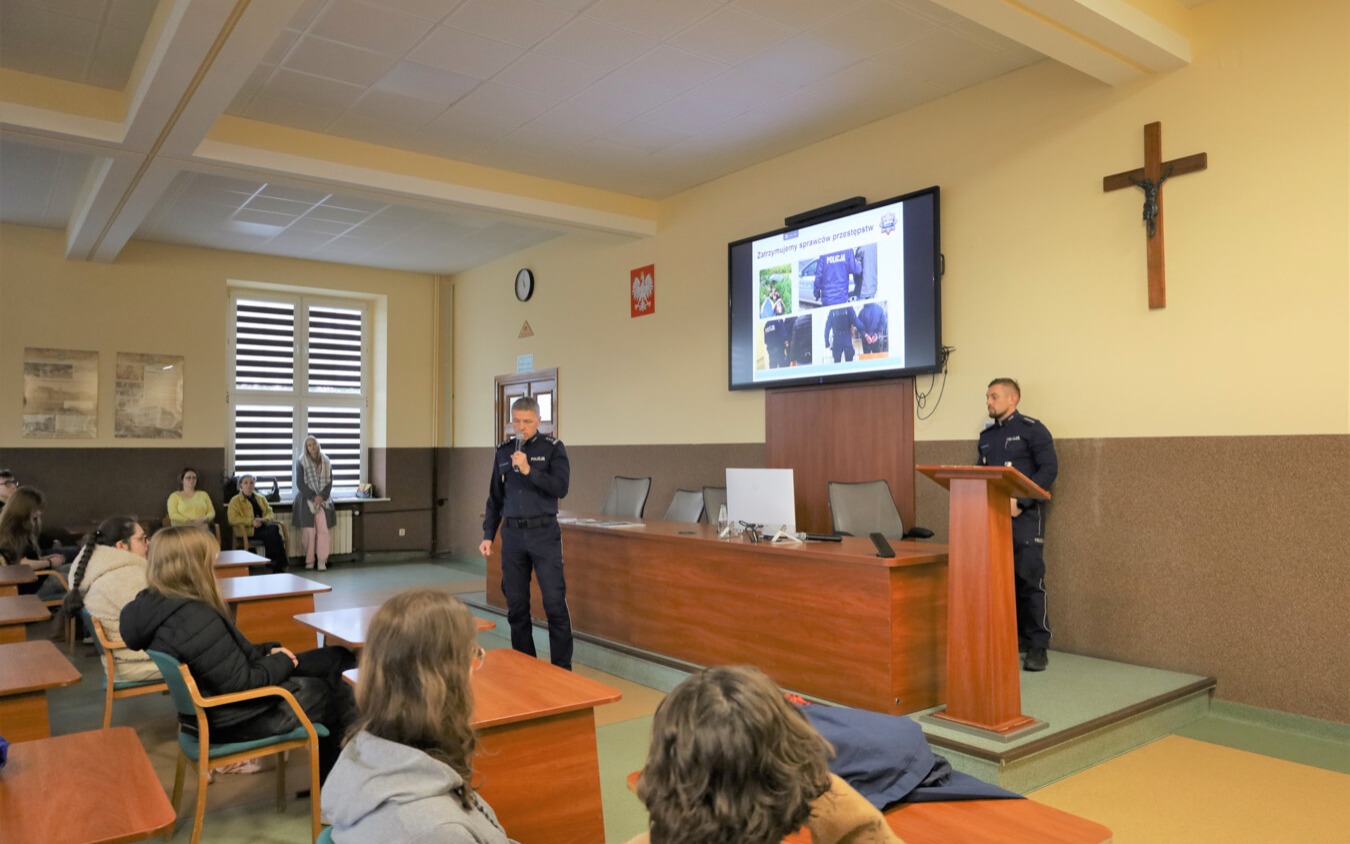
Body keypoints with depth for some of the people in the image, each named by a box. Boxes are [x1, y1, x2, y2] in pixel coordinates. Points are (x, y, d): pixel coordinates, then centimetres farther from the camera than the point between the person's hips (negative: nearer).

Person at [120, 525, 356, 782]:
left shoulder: (156, 605, -1)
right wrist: (281, 662, -10)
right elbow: (242, 682, -27)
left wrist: (268, 651, 3)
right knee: (334, 693, 7)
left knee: (334, 657, 12)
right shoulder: (195, 619, -32)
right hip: (232, 718, -10)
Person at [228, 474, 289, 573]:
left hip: (263, 526, 4)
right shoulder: (235, 501, 11)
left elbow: (269, 513, 16)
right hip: (248, 530, -4)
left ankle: (278, 566, -33)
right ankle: (278, 565, -27)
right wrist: (251, 522, -17)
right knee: (271, 533, -34)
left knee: (275, 528, -34)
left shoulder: (261, 498, 26)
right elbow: (233, 519, -4)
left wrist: (263, 520, -10)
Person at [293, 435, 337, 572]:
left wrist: (321, 496, -9)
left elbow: (329, 482, 6)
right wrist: (313, 498, -12)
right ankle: (309, 560, 3)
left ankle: (322, 560, -6)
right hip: (306, 500, -2)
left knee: (323, 529, -8)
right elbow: (300, 483, -5)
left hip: (323, 500, 2)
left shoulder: (326, 462, 8)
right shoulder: (301, 462, -1)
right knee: (309, 531, -7)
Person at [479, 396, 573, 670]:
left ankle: (562, 666, 4)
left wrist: (529, 470, -21)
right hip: (512, 534, 4)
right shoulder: (503, 451, 11)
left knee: (555, 602, -5)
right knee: (516, 604, 8)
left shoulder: (553, 448, -1)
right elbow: (495, 497, 15)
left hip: (544, 532, -4)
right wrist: (487, 535, 10)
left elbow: (561, 488, -13)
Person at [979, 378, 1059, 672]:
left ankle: (1038, 646, 2)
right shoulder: (986, 435, 16)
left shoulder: (1032, 429, -4)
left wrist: (1019, 501, -19)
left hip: (1025, 515, -6)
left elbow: (1049, 469, -11)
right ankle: (1012, 636, 18)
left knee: (1029, 579, -5)